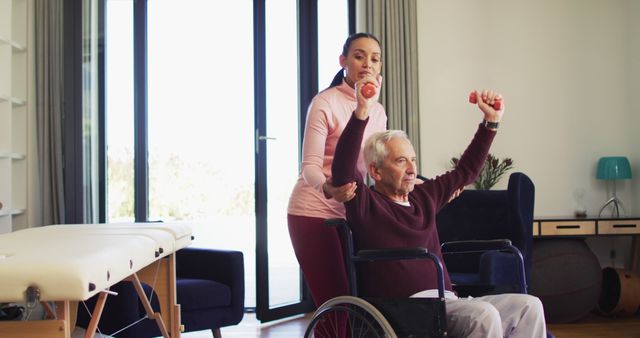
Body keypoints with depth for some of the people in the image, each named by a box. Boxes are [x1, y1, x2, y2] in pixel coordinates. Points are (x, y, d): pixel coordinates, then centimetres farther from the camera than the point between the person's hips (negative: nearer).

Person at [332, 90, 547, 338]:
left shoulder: (423, 196, 20)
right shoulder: (367, 205, -2)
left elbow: (466, 170, 31)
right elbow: (343, 170, -20)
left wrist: (491, 120, 27)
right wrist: (361, 113, -30)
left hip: (448, 302, 8)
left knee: (529, 306, -8)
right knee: (484, 315, -30)